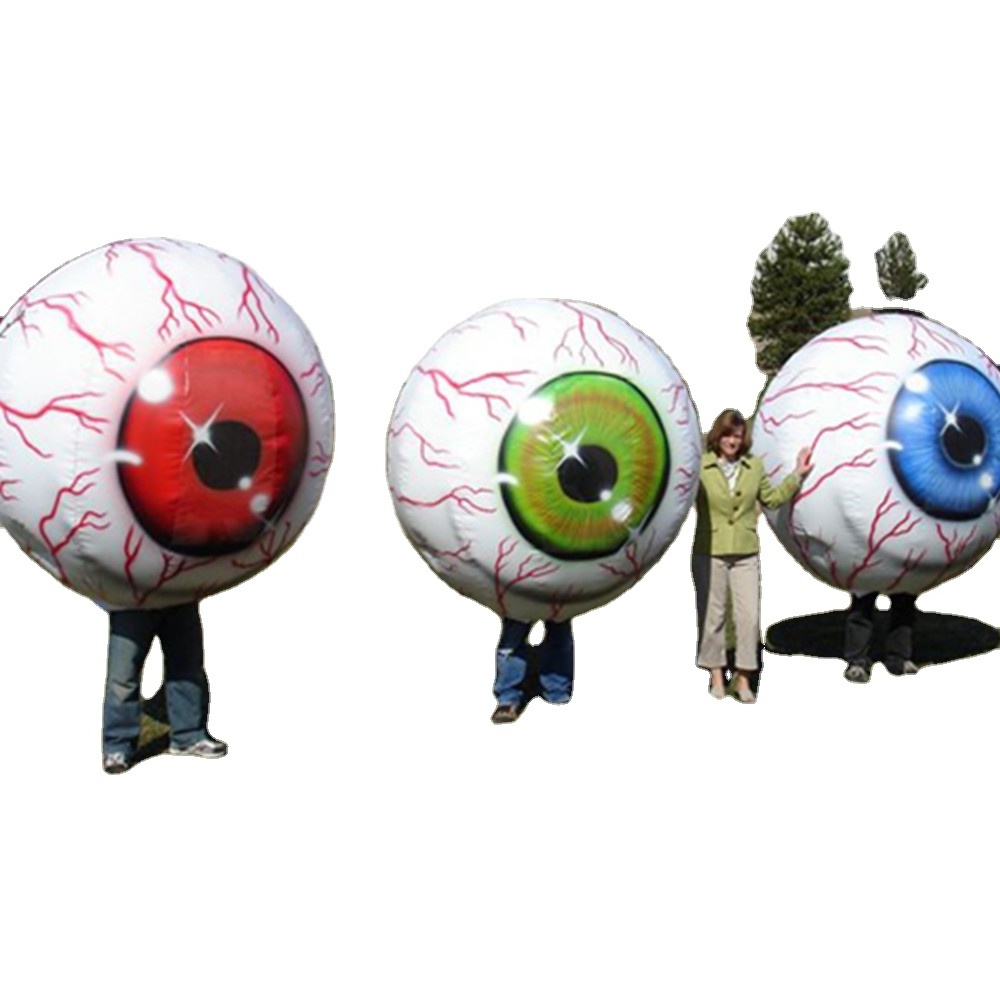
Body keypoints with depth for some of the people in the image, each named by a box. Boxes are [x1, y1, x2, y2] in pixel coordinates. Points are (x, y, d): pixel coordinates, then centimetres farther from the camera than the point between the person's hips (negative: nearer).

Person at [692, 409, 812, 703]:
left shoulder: (755, 466, 7)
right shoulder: (701, 466, -5)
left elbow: (772, 498, 20)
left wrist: (797, 475, 15)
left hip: (746, 554, 3)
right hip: (709, 552, -3)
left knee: (749, 616, 1)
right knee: (712, 616, 6)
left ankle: (742, 677, 13)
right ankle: (716, 674, 21)